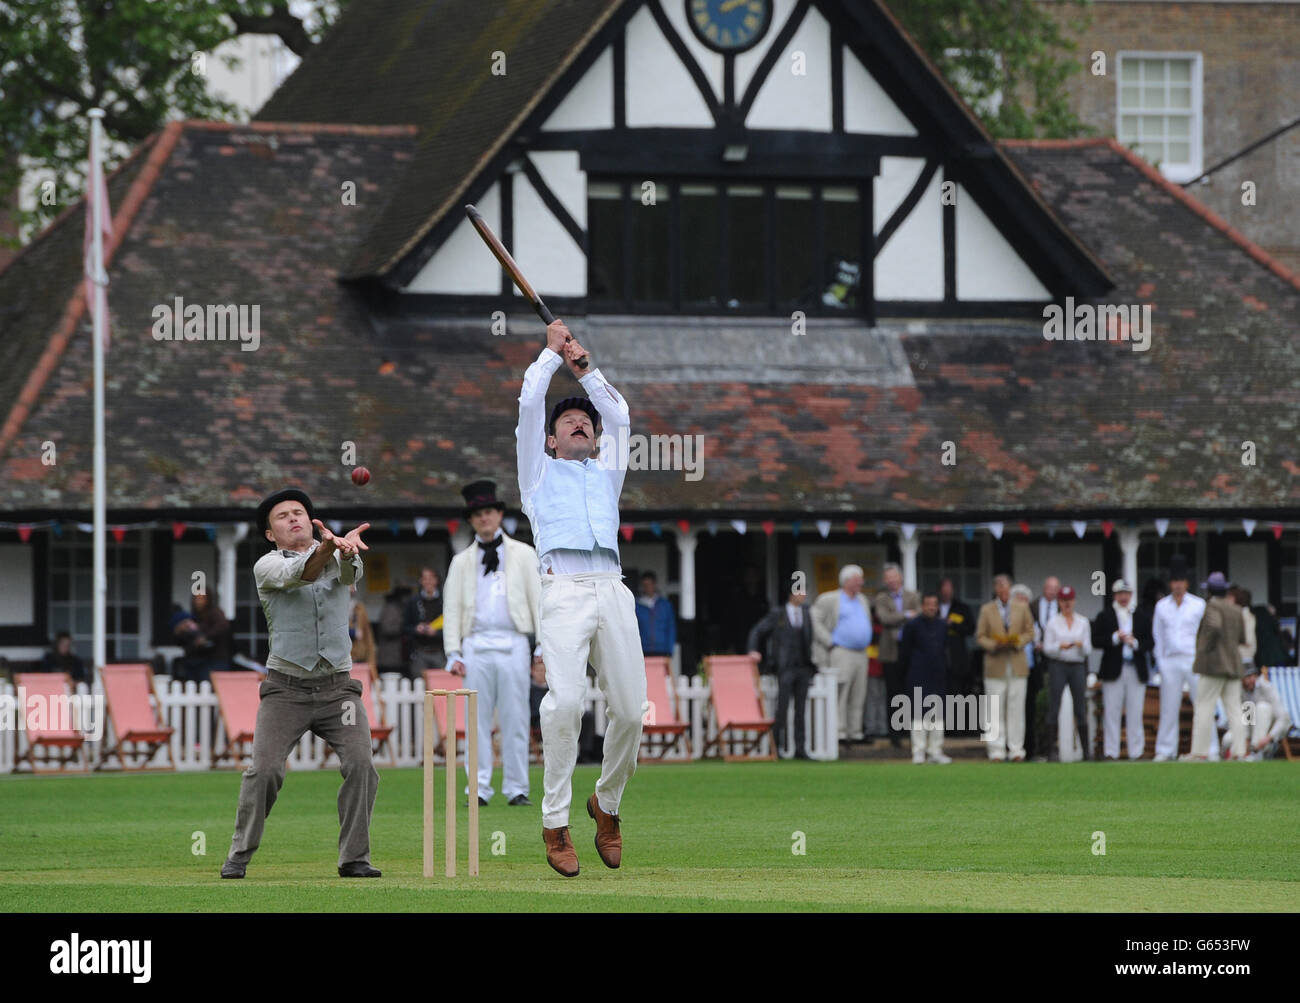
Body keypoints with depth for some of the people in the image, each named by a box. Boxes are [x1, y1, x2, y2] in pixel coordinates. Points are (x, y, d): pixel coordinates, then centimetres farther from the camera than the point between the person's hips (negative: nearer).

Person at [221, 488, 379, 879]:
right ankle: (239, 855, 4)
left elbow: (350, 572, -18)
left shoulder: (339, 558, 7)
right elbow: (298, 574, -23)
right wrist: (329, 546, -44)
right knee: (265, 770, -12)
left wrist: (346, 550, -44)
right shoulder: (267, 566, 0)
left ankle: (354, 858, -5)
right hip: (285, 690, -2)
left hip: (337, 688, 2)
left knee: (360, 765, -14)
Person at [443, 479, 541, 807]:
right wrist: (453, 652, 1)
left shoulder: (523, 555, 12)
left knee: (515, 719, -3)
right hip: (476, 645, 1)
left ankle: (516, 789, 1)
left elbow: (539, 600, 8)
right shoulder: (462, 561, 15)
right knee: (477, 719, -2)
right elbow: (452, 608, 12)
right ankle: (479, 788, 1)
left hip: (512, 645, -1)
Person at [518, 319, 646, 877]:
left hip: (613, 591, 4)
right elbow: (530, 403, 19)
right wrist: (552, 352, 29)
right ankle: (555, 822, -18)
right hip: (564, 590, -4)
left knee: (630, 709, -6)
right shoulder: (540, 472, 24)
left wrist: (584, 369, 36)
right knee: (565, 700, -22)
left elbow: (619, 416, 32)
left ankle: (607, 802, 17)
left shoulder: (606, 475, 32)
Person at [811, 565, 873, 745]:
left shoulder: (862, 600, 19)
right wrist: (830, 642, -13)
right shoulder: (828, 600, -3)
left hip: (861, 654, 7)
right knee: (840, 692, -12)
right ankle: (839, 731, -14)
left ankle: (855, 731, 10)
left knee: (858, 696, 6)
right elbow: (814, 620, -8)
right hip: (842, 653, -7)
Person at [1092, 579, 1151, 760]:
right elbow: (1096, 641, -1)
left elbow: (1150, 642, 7)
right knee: (1111, 713, -2)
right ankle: (1110, 751, 0)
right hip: (1113, 670, -1)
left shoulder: (1143, 616, 12)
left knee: (1135, 713, 2)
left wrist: (1135, 643, -11)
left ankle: (1136, 752, 5)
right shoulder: (1104, 616, 7)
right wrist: (1115, 638, -13)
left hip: (1136, 670, 1)